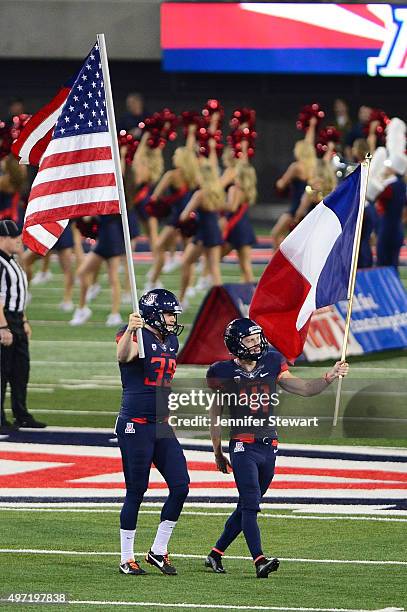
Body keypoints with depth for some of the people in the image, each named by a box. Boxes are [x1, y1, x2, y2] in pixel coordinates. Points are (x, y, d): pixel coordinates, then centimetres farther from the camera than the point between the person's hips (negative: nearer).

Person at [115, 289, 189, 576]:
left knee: (181, 486, 0)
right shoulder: (138, 337, -11)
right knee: (136, 491, -1)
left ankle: (159, 551, 13)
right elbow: (124, 356, -36)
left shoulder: (171, 341, 13)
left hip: (162, 425, 7)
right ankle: (127, 559, 9)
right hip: (135, 425, -7)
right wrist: (131, 330, -55)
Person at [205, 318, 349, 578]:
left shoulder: (271, 366, 8)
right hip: (242, 447, -5)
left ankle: (216, 554, 23)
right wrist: (218, 453, 13)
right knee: (251, 504, -17)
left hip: (268, 447, 5)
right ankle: (260, 560, -26)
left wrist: (330, 377, -8)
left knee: (246, 507, 11)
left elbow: (305, 389, 10)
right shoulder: (224, 373, -1)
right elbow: (215, 414, 9)